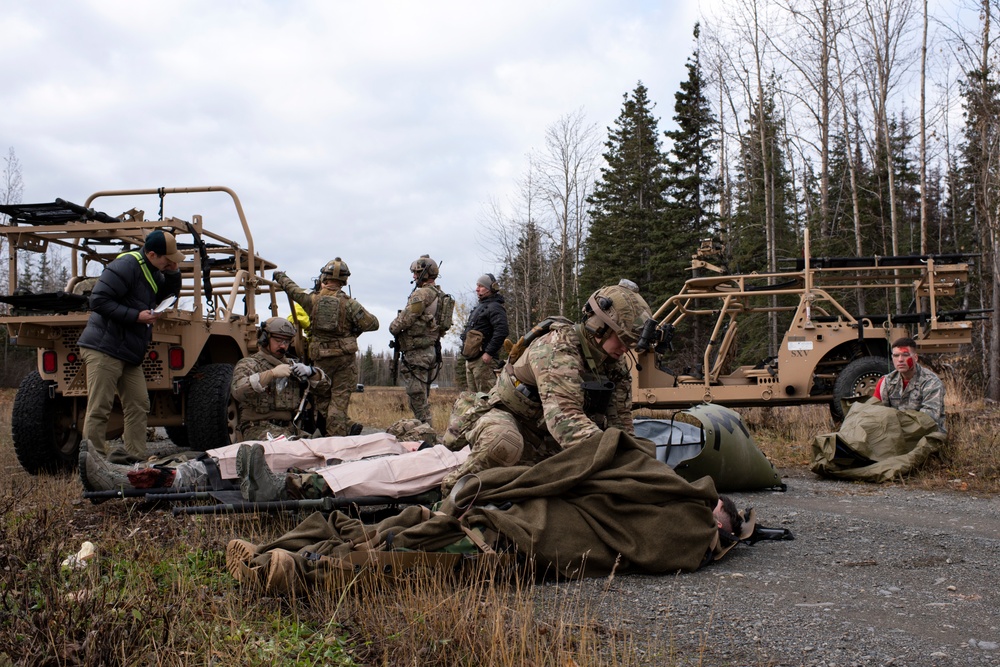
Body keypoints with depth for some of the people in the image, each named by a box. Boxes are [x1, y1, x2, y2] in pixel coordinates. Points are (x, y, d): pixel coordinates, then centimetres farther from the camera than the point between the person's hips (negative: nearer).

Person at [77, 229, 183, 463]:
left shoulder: (152, 272, 13)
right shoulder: (127, 266, -16)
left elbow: (169, 295, 23)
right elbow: (98, 300, -21)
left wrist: (172, 273, 4)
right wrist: (136, 316, -21)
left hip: (129, 354, 10)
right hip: (104, 348, -10)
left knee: (138, 405, 8)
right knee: (99, 409, -6)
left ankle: (135, 457, 14)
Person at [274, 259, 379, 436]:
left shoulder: (312, 299, -2)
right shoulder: (349, 303, -8)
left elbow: (293, 289, 17)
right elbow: (372, 324, -12)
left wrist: (280, 276, 38)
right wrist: (355, 328, 9)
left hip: (321, 357, 1)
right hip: (345, 355, -1)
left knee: (322, 397, 12)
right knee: (340, 397, 2)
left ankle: (347, 427, 3)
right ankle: (335, 435, -2)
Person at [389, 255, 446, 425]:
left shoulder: (421, 294, -17)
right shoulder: (440, 295, 13)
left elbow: (404, 320, -18)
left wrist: (393, 327, 2)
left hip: (417, 352, -9)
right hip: (431, 350, 10)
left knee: (417, 395, -5)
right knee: (423, 395, 16)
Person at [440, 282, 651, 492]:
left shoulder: (616, 364, -4)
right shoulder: (558, 348, -29)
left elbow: (620, 423, -2)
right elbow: (564, 416, -44)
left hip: (546, 436, 9)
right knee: (502, 443, -41)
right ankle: (458, 485, -12)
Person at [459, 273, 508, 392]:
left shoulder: (494, 307, -11)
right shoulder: (479, 306, 22)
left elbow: (501, 331, -24)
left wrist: (489, 353, -24)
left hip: (482, 359, -10)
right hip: (470, 359, 11)